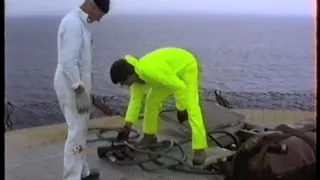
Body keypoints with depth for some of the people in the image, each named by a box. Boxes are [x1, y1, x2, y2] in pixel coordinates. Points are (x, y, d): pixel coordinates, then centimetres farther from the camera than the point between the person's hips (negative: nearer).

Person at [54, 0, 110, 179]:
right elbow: (69, 61, -26)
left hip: (77, 83, 10)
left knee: (81, 129, 16)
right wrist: (80, 91, -26)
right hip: (72, 85, -10)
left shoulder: (80, 22, 12)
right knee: (77, 131, -6)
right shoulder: (73, 23, -20)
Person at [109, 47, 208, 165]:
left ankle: (200, 149, -20)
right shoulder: (136, 75, -12)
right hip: (172, 70, 9)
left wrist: (181, 109, -23)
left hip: (187, 66, -9)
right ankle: (150, 135, 26)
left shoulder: (151, 71, -40)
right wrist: (127, 126, -4)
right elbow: (135, 100, -3)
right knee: (152, 101, 8)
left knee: (191, 107, -20)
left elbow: (180, 87, -35)